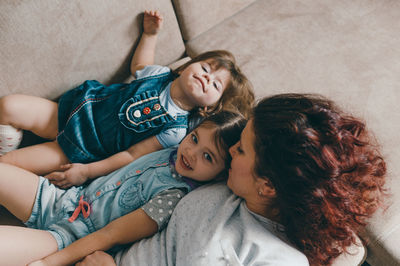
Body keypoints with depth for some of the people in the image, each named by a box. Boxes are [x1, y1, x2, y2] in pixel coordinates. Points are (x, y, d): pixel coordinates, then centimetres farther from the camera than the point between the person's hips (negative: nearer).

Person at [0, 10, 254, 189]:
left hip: (78, 149, -5)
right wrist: (151, 34, 12)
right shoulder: (163, 74, -4)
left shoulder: (175, 129, -20)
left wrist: (86, 171, -26)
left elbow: (131, 155, -21)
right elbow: (138, 66, 21)